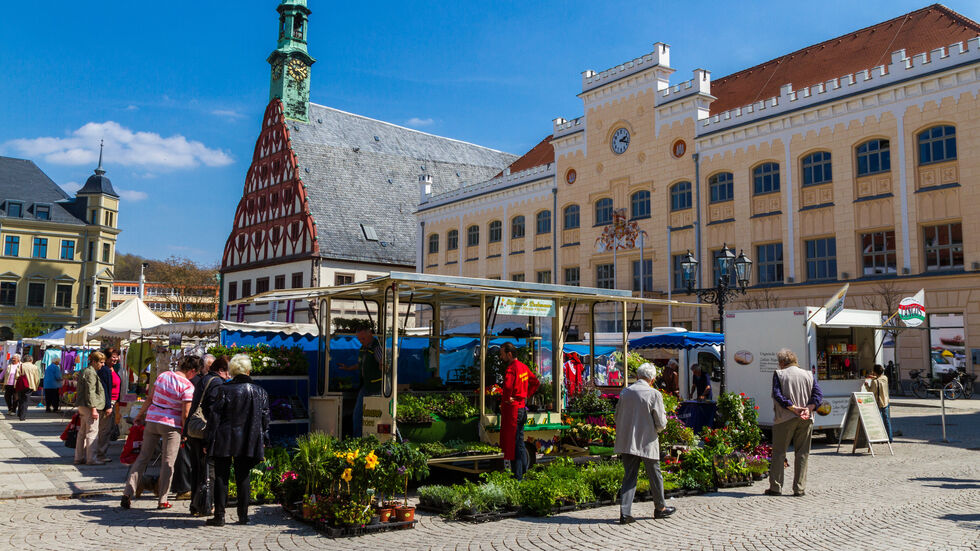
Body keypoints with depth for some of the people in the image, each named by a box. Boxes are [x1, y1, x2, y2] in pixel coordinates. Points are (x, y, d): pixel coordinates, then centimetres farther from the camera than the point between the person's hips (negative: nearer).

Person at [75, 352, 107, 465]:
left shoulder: (84, 371, 18)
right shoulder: (91, 373, -15)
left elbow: (79, 390, 23)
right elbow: (90, 392, -20)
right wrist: (93, 408, -21)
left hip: (82, 406, 11)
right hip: (89, 406, -11)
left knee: (82, 433, 14)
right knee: (92, 432, -6)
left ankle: (79, 458, 20)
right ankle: (91, 459, -3)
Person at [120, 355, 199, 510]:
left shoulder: (163, 375, 2)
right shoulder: (188, 386, -15)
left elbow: (150, 398, 8)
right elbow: (185, 413, -14)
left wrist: (140, 415, 20)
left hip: (152, 419, 5)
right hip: (171, 424, -5)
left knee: (143, 458, 15)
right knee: (168, 463, 6)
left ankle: (127, 493, 12)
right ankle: (162, 501, 12)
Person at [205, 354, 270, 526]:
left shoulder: (224, 390, -7)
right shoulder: (259, 392, 2)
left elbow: (214, 416, -7)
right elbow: (265, 418, 6)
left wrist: (208, 440, -2)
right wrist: (264, 440, 15)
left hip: (224, 441, -2)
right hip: (248, 442, 2)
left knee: (221, 477, 6)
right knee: (243, 477, 10)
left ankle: (219, 516, 6)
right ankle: (243, 516, 13)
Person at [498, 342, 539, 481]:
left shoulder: (511, 369, -18)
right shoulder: (523, 367, 10)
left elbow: (508, 386, -36)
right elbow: (535, 382, 22)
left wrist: (506, 399, -19)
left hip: (512, 408, -9)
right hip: (522, 407, 9)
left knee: (512, 443, -1)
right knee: (519, 441, 18)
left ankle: (517, 476, 4)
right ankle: (523, 469, 26)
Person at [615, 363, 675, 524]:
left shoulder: (625, 392, 2)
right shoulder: (654, 394, -12)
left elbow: (617, 417, 9)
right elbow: (661, 423, -9)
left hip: (626, 442, 4)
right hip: (647, 442, -3)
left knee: (629, 476, 8)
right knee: (655, 475, 15)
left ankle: (625, 512, 1)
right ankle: (660, 508, 31)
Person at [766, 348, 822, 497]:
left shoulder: (778, 374, 0)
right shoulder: (808, 375, 10)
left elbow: (777, 394, -12)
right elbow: (818, 394, 0)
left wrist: (793, 408, -14)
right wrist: (808, 408, -11)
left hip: (784, 418, -3)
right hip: (806, 420, 3)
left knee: (778, 452, 4)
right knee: (802, 454, 8)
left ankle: (775, 487, 3)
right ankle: (800, 488, 7)